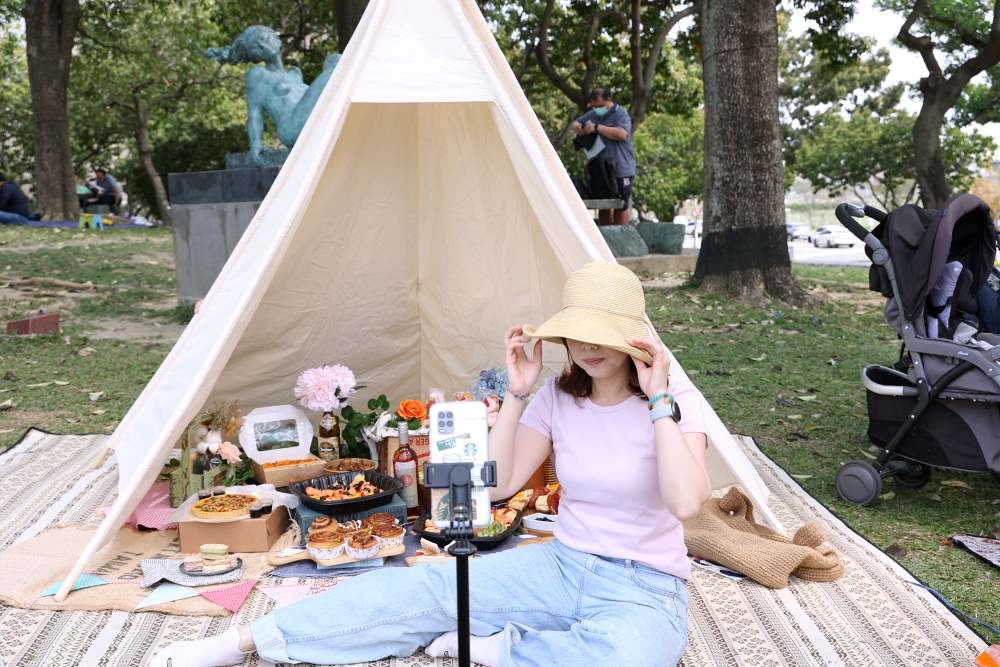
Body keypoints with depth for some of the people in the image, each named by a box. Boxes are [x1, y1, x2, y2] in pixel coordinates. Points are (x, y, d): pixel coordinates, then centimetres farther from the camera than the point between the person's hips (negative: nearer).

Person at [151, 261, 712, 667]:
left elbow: (686, 502, -28)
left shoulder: (678, 399, -12)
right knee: (425, 588, -13)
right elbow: (497, 483, -4)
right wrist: (517, 394, -11)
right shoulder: (559, 398, 1)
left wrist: (659, 402, -27)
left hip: (645, 591, -3)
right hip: (562, 566, 4)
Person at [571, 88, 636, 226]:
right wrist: (576, 126, -3)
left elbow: (621, 134, -26)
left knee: (621, 205, 0)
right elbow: (575, 123, 23)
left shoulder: (620, 114, -10)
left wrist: (597, 127, -24)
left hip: (621, 170, -7)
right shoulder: (591, 115, 12)